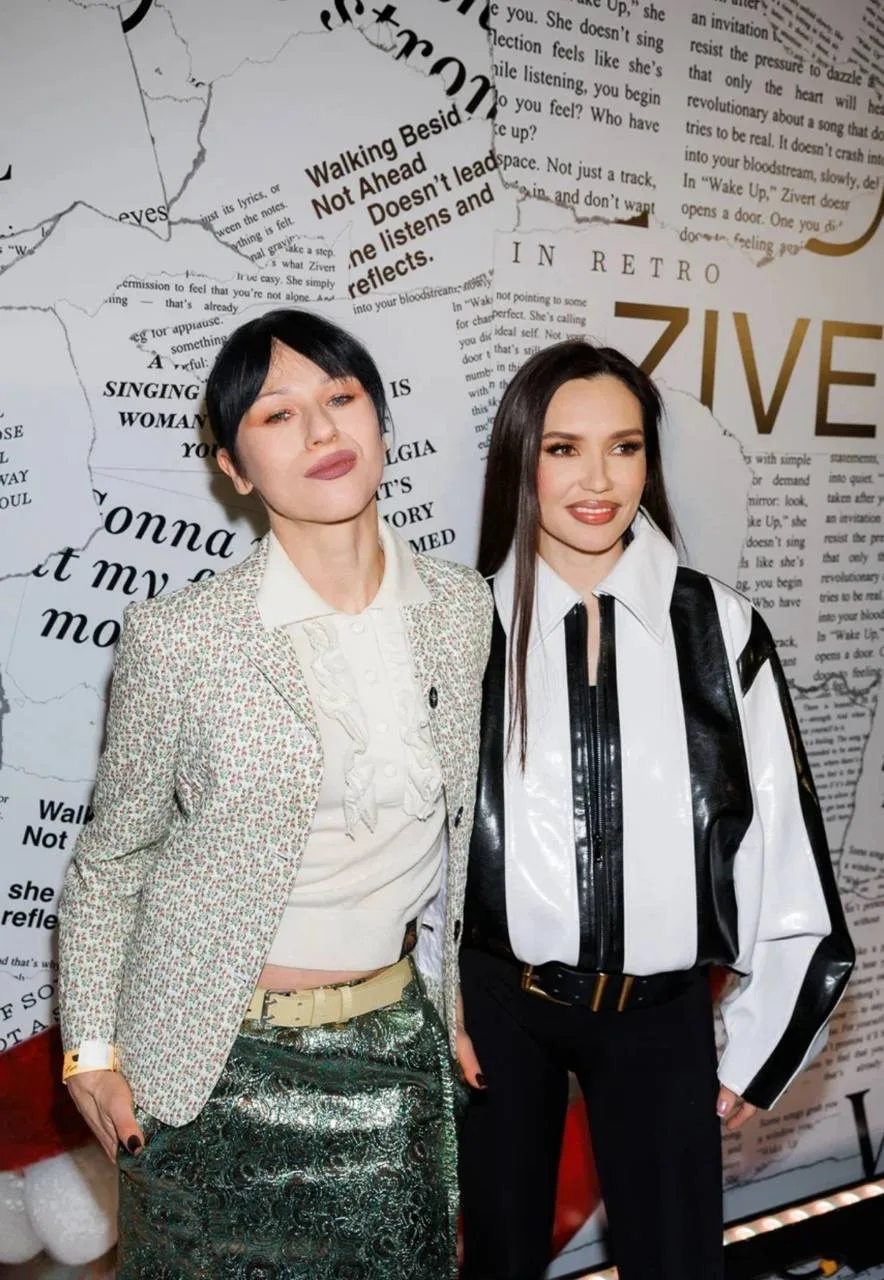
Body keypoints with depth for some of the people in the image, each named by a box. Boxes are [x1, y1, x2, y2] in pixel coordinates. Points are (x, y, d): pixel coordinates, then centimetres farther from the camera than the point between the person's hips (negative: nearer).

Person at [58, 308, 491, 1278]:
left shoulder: (462, 608, -4)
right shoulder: (179, 639, -16)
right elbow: (110, 859, -4)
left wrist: (451, 995, 12)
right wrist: (93, 1048, -2)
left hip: (394, 1051, 3)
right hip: (220, 1064, -3)